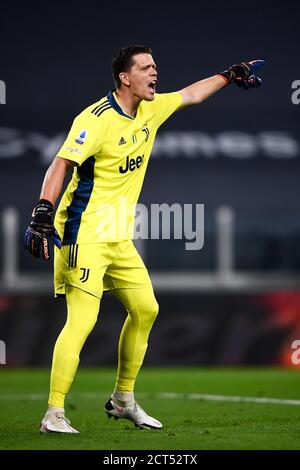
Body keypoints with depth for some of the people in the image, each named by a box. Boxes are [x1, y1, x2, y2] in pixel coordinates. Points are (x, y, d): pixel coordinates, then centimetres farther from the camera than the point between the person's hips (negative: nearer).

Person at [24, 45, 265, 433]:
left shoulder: (150, 110, 8)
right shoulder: (97, 119, -17)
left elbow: (190, 95, 26)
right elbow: (60, 165, -24)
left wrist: (230, 76, 31)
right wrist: (43, 214, -34)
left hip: (119, 238, 9)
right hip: (85, 234, -9)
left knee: (145, 310, 13)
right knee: (82, 320, -15)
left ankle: (122, 400, 27)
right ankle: (54, 415, -14)